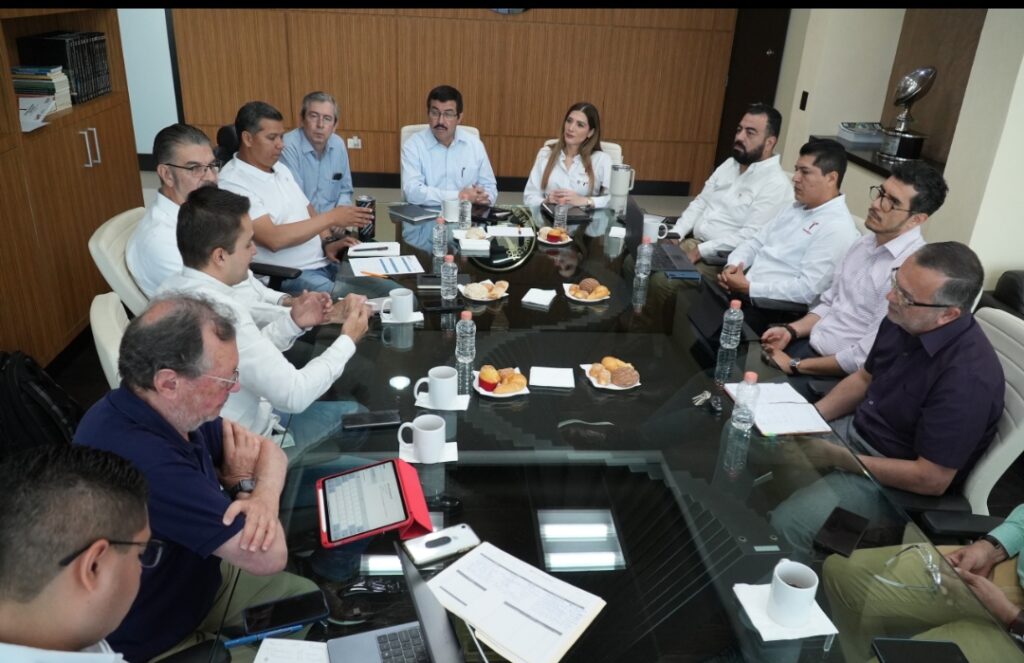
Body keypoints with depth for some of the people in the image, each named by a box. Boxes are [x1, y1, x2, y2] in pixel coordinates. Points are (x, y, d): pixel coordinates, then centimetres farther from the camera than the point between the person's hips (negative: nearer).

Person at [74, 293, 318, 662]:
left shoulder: (171, 409, -11)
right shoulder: (144, 461, -40)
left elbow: (269, 451, 2)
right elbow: (268, 558, -32)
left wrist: (264, 500, -21)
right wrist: (243, 483, -13)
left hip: (201, 578, 8)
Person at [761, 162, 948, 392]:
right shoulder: (866, 242, 7)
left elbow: (866, 358, -22)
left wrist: (795, 365, -17)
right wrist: (791, 330, -2)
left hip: (840, 374, -7)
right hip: (809, 344, 8)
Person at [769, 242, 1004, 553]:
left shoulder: (967, 375, -31)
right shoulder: (902, 320, -7)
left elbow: (932, 479, -26)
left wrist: (838, 459, -23)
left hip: (895, 478, -8)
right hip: (853, 430, 8)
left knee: (785, 525, -24)